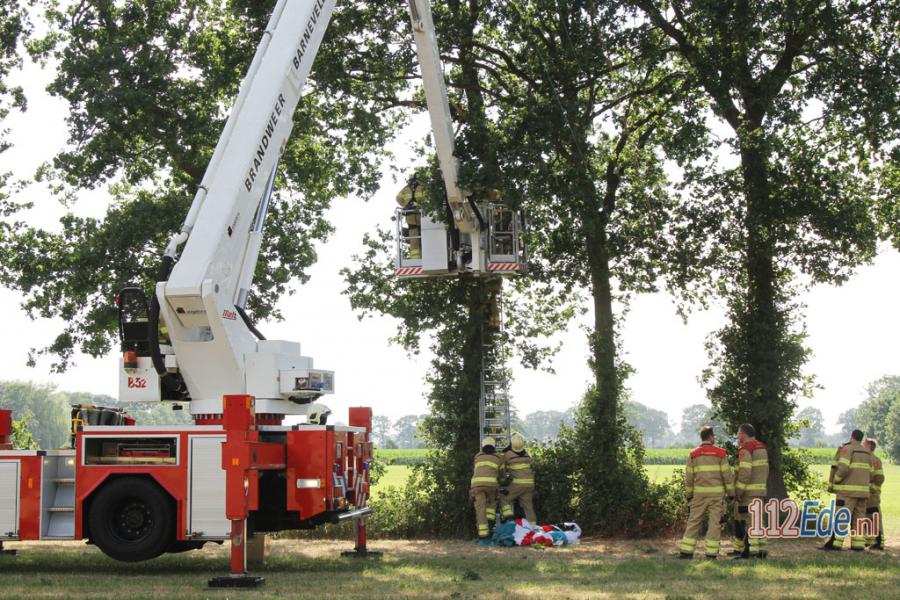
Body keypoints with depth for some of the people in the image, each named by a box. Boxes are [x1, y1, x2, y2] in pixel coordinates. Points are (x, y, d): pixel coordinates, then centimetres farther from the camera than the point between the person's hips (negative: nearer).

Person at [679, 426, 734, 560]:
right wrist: (731, 492, 5)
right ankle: (711, 553, -2)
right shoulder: (720, 453, -2)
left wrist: (689, 494, 12)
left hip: (699, 493, 2)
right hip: (717, 493, -2)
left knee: (694, 521, 7)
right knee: (715, 522, 2)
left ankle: (686, 551, 3)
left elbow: (689, 476, 4)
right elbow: (727, 474, -3)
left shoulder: (693, 454, 5)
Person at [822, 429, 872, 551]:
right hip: (863, 491, 7)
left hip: (848, 491, -6)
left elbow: (843, 468, -19)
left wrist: (835, 481, -5)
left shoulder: (847, 449, -7)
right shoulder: (867, 453, 14)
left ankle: (835, 543, -12)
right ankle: (858, 544, 2)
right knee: (858, 518, 7)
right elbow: (869, 475, 14)